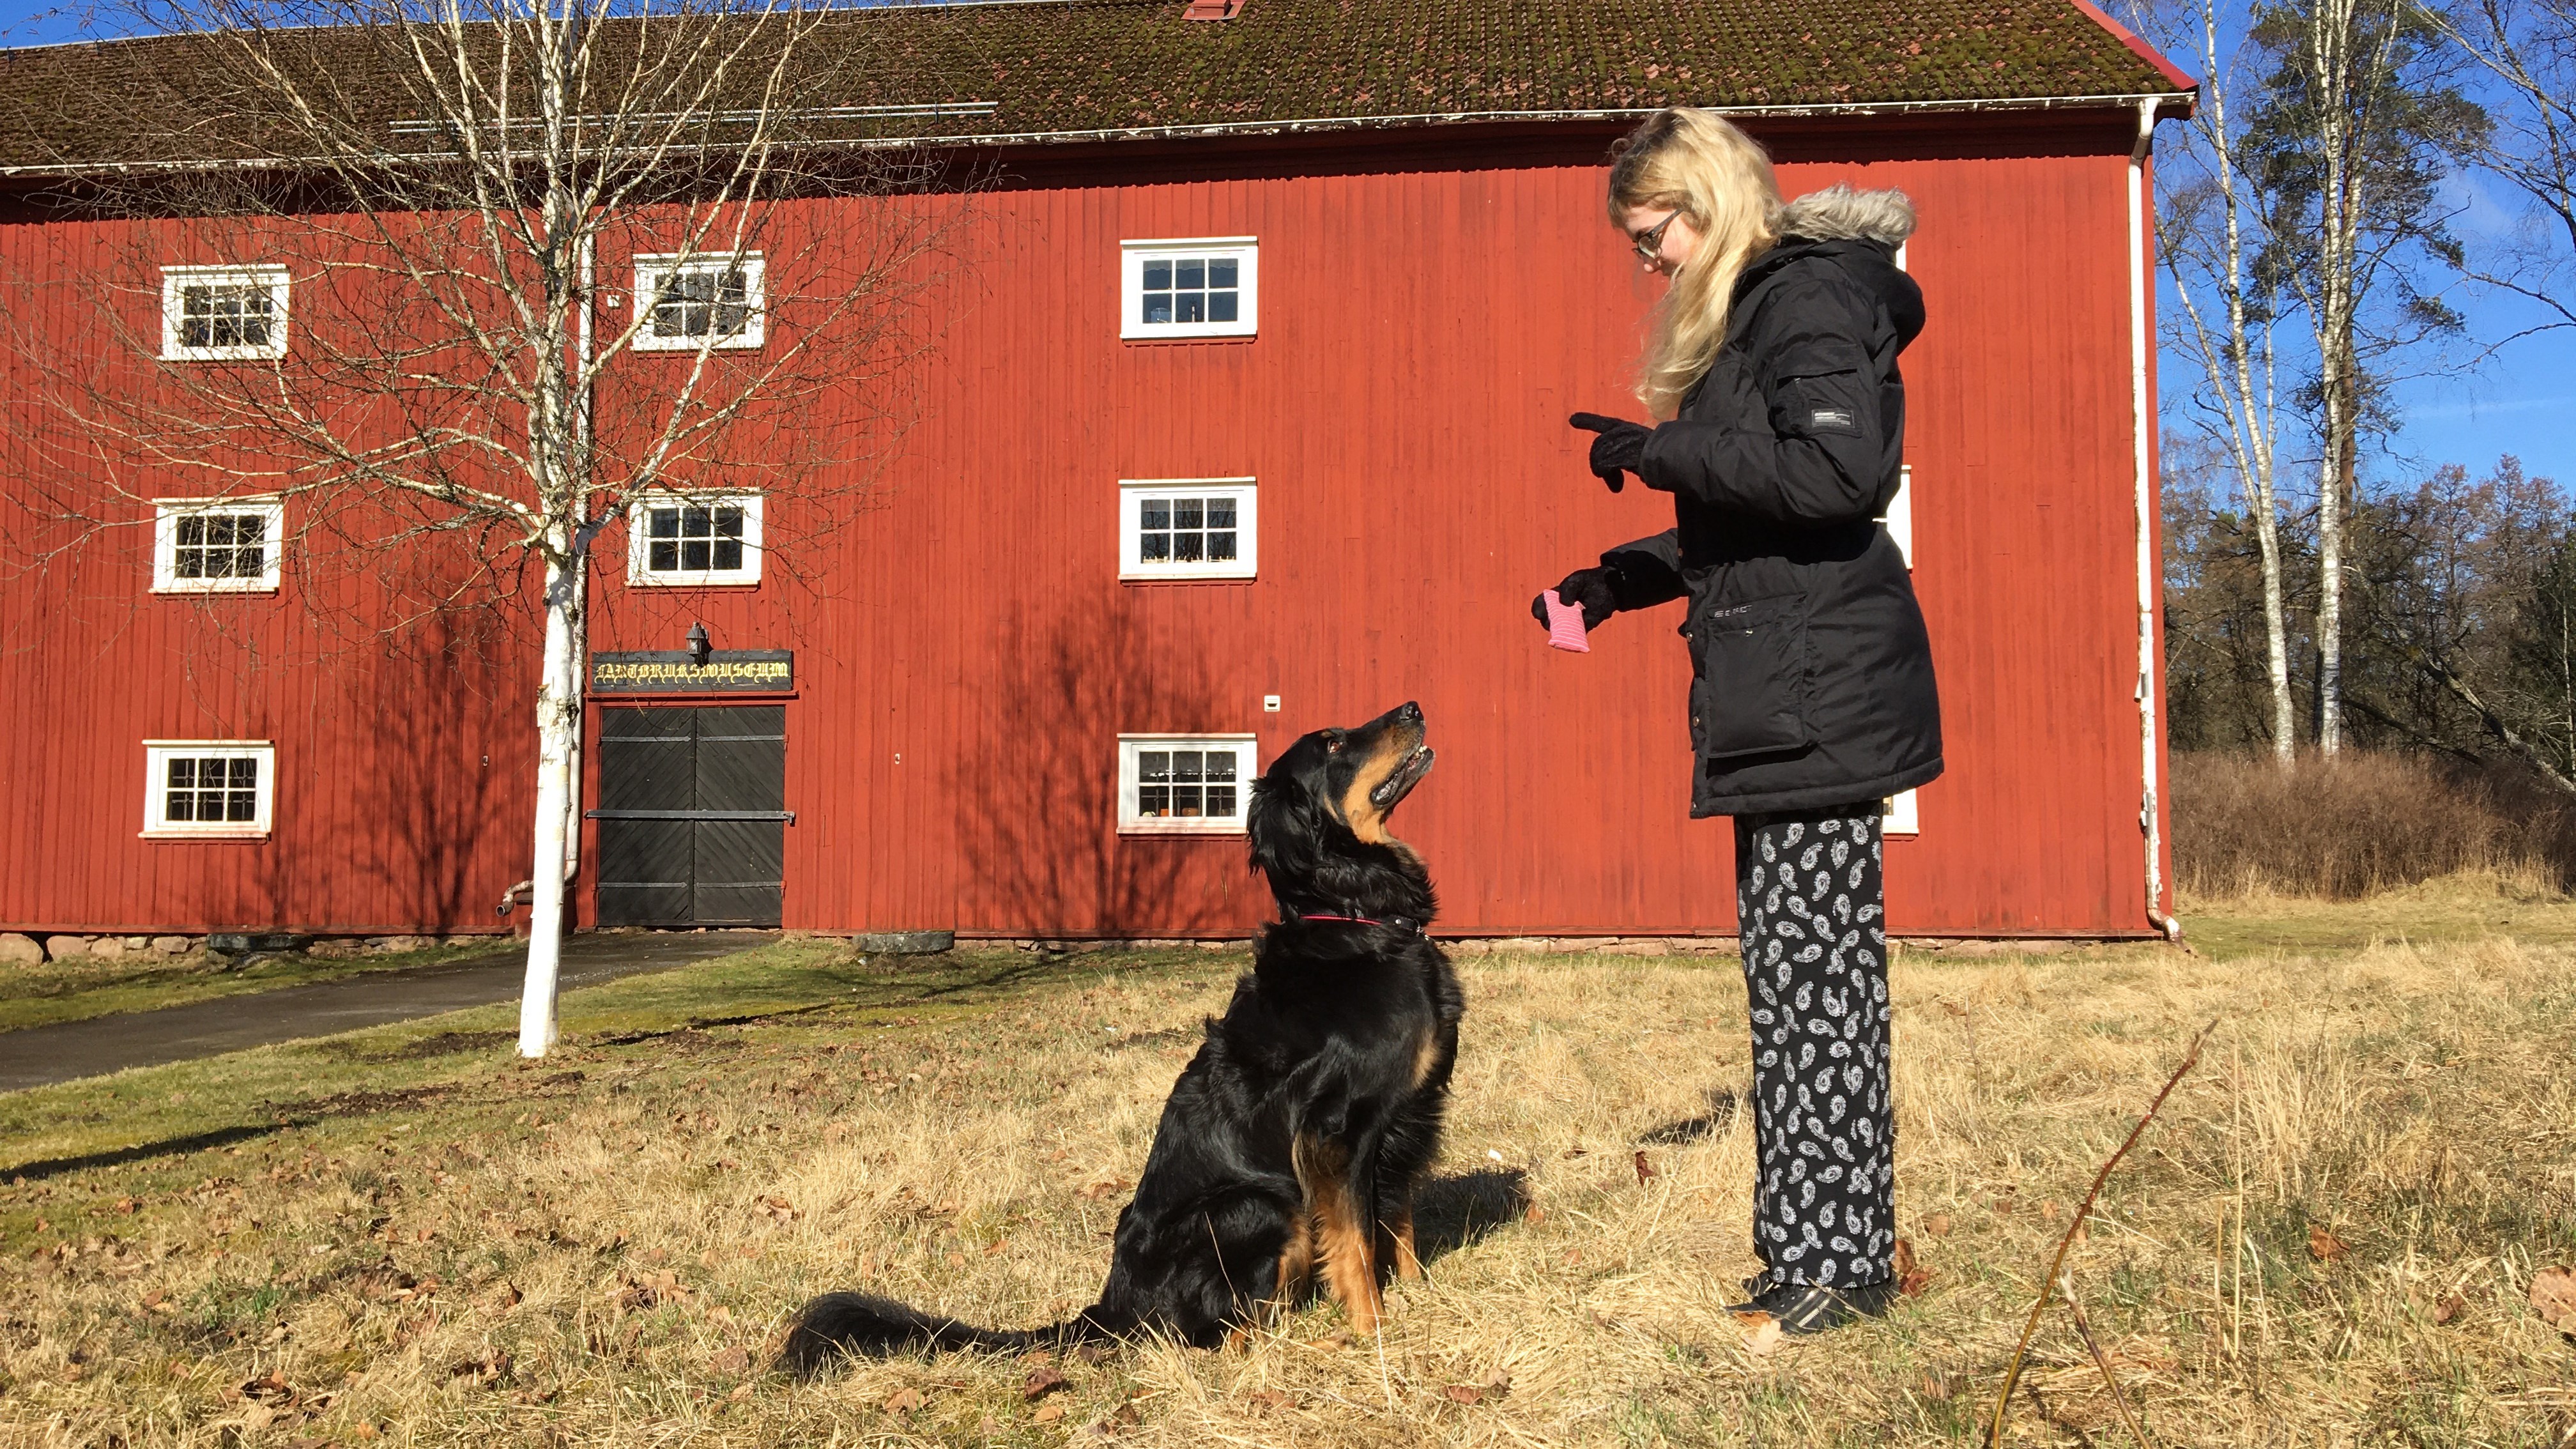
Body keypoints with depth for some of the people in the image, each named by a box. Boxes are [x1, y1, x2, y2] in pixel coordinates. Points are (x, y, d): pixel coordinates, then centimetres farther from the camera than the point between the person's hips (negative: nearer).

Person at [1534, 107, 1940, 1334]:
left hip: (1821, 690, -10)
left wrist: (1661, 450, -18)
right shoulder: (1750, 311, 21)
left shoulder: (1810, 294, -9)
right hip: (1777, 694, 10)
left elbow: (1843, 471, -24)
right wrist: (1623, 579, 15)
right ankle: (1808, 1248, 19)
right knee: (1791, 973, 11)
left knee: (1816, 970, -6)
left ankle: (1842, 1260, 3)